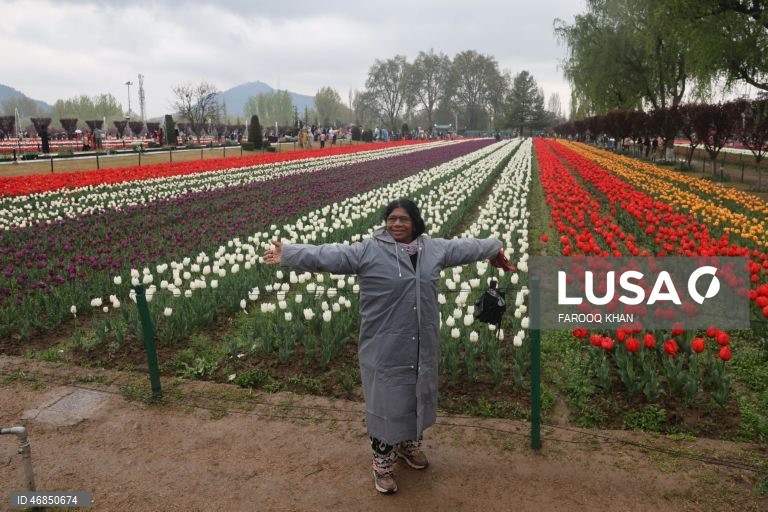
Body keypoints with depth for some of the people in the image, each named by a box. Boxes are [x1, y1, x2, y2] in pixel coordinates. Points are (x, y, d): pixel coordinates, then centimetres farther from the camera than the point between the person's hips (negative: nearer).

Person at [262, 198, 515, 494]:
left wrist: (494, 248, 31)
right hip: (385, 349, -5)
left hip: (422, 346, 5)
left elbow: (465, 247, 18)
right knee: (385, 403, 7)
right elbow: (328, 255, -20)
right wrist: (288, 254, -29)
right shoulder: (369, 251, -12)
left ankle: (409, 445, 48)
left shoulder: (433, 249, 3)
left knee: (417, 398, 22)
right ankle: (382, 463, 28)